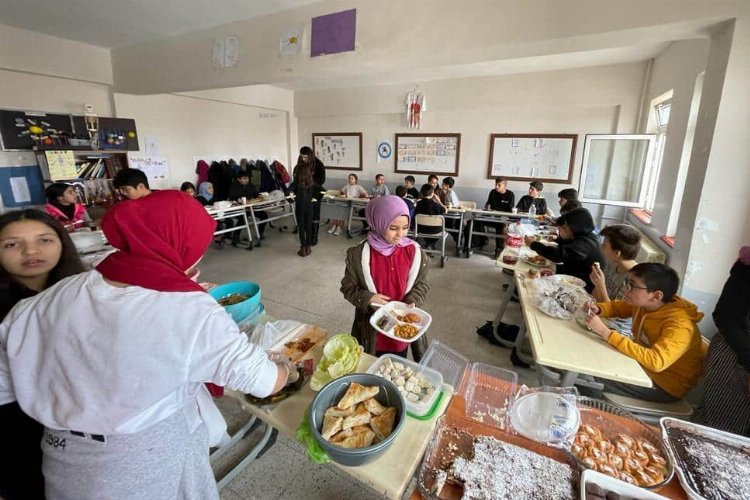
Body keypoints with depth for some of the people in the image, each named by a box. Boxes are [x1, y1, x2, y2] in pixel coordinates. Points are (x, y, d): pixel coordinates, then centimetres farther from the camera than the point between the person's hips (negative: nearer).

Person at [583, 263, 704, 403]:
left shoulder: (680, 325, -29)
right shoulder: (643, 303, -9)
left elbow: (655, 361, -42)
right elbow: (616, 307, 11)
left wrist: (605, 332, -44)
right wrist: (597, 309, -13)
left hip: (665, 386, -7)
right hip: (642, 367, 7)